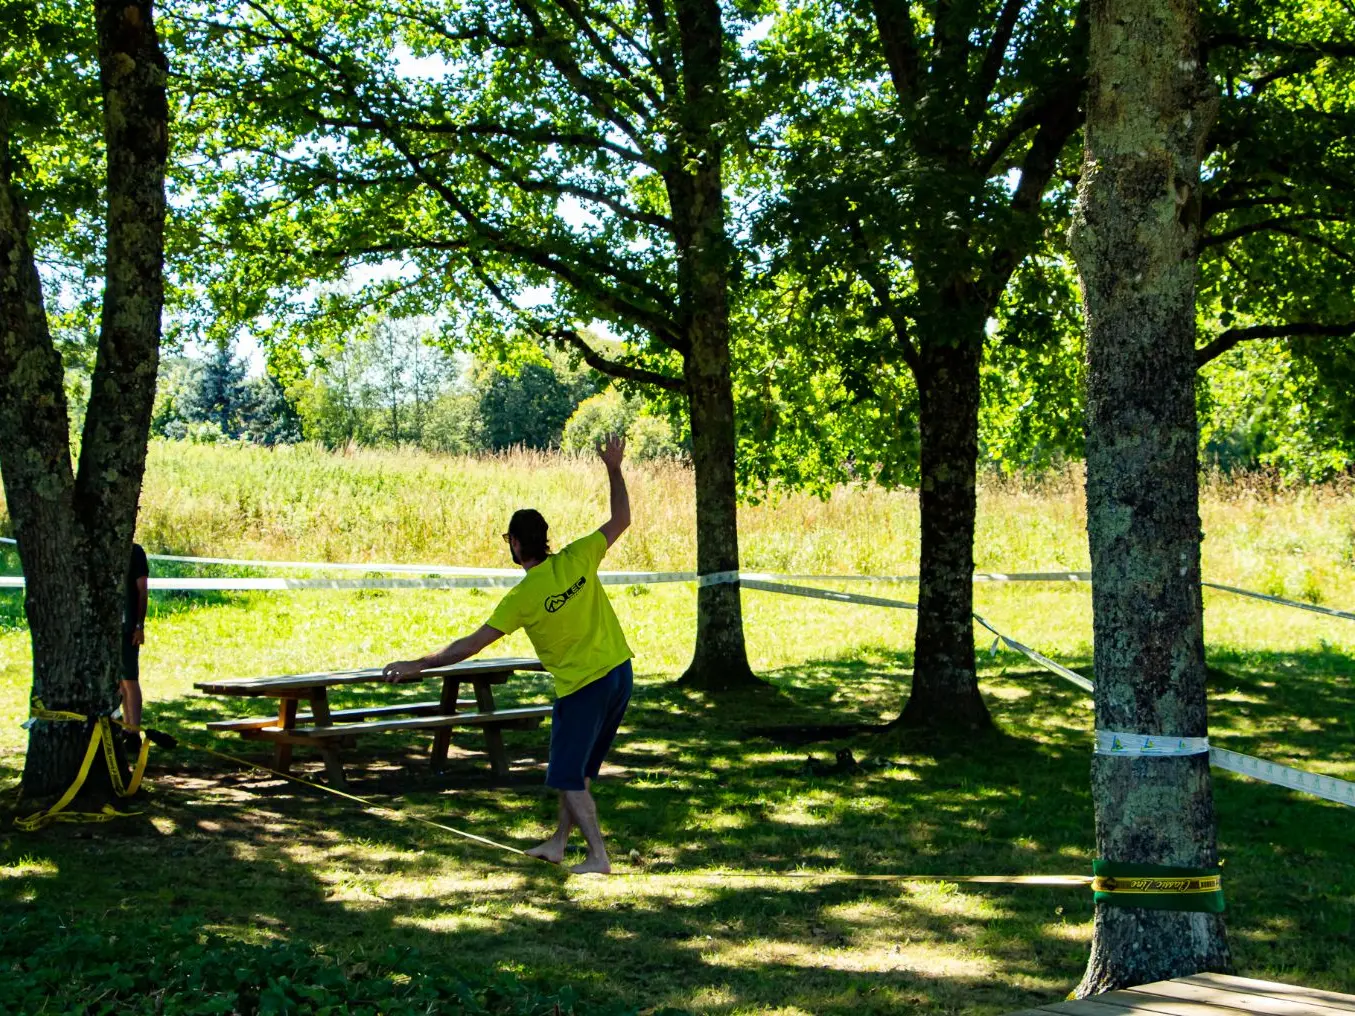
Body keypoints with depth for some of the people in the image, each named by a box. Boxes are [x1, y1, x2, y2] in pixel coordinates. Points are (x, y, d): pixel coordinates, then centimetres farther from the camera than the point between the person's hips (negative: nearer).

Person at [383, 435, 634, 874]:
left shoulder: (522, 598, -17)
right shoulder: (577, 559, -7)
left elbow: (472, 645, -15)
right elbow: (620, 520, 5)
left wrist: (417, 665, -9)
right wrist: (614, 470, 12)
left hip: (582, 687, -7)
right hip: (620, 672, 7)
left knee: (569, 777, 8)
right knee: (578, 769, 20)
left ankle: (598, 857, 7)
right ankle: (559, 843, 31)